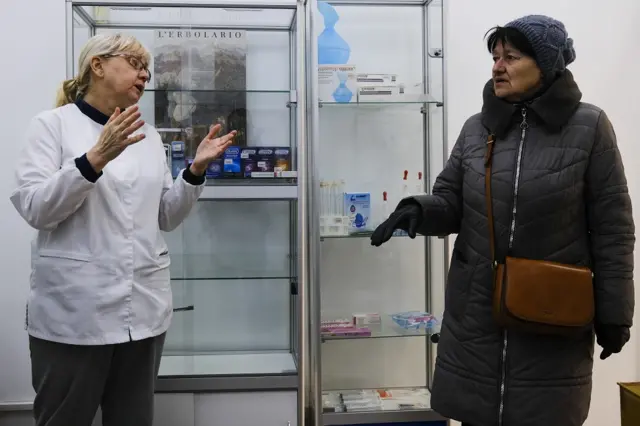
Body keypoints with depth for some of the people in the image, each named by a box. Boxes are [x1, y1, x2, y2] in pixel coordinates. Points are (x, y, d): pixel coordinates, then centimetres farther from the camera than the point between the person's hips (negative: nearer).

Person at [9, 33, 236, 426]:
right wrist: (96, 158, -23)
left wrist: (196, 169, -2)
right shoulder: (53, 124, -1)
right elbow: (35, 209, -12)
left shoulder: (149, 136, 12)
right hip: (74, 310, -4)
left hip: (144, 307, 5)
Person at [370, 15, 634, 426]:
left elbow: (612, 230, -4)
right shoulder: (476, 128, 4)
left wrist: (613, 314, -3)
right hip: (475, 312, 3)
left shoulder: (589, 127, -5)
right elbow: (450, 204, 6)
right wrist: (418, 209, -17)